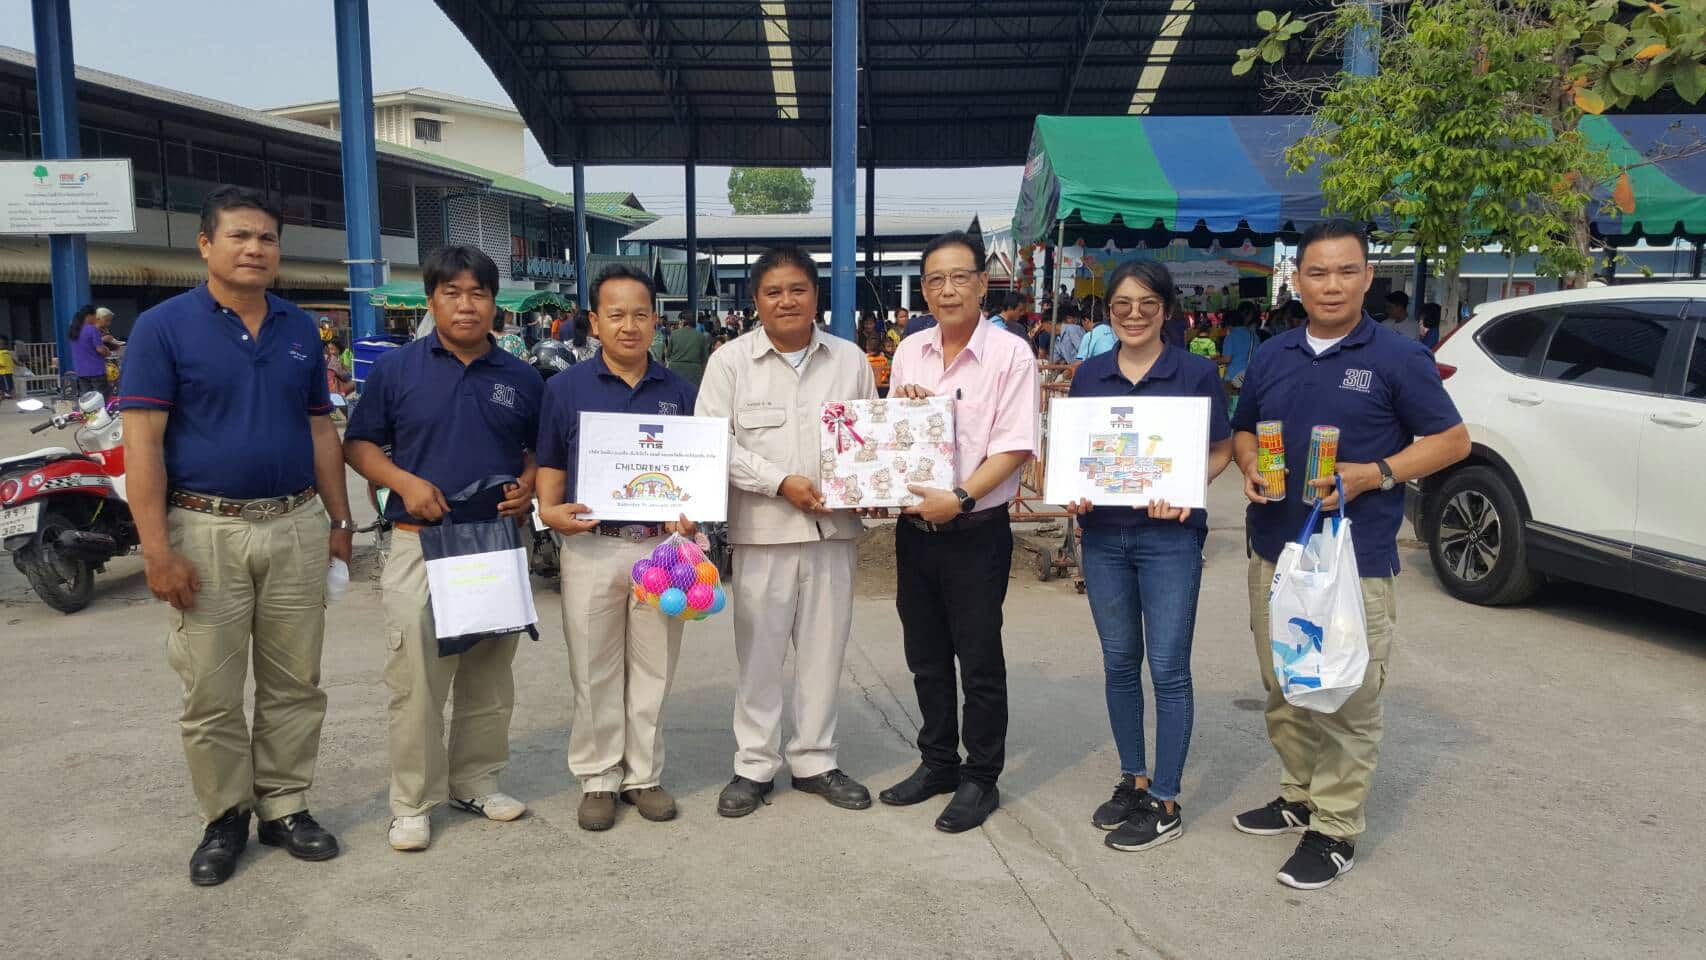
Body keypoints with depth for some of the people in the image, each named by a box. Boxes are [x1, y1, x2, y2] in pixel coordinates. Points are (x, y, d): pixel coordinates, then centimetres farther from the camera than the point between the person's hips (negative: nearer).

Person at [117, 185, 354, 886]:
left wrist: (339, 521, 10)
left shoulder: (299, 329, 9)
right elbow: (142, 443, -9)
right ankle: (224, 819, 22)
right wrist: (157, 548, -15)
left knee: (295, 684, 10)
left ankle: (286, 807, 24)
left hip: (297, 525, 4)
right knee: (211, 694, 6)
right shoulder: (164, 327, -4)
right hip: (206, 531, -3)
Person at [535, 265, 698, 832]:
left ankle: (644, 774, 24)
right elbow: (551, 466, 7)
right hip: (593, 546, -1)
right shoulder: (566, 388, 2)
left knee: (653, 668, 10)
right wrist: (553, 512, -12)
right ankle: (597, 778, 21)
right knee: (594, 671, 7)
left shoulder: (678, 390, 6)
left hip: (662, 545, 2)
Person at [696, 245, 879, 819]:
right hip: (762, 530, -2)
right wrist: (780, 482, -14)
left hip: (834, 527, 3)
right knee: (760, 649, 5)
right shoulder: (731, 362, 1)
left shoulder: (849, 360, 9)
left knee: (824, 646, 10)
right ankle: (755, 766, 20)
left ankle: (814, 760, 25)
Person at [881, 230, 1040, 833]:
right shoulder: (908, 353, 8)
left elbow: (1014, 447, -15)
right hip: (914, 526, 6)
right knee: (925, 657, 16)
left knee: (979, 662, 5)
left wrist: (960, 498, -23)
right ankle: (937, 763, 32)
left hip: (976, 530, -5)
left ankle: (981, 779, 20)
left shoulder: (1010, 355, -9)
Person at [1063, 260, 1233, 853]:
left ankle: (1165, 803, 11)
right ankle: (1133, 780, 28)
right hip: (1102, 534, 4)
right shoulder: (1090, 374, 6)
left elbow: (1220, 451, 1)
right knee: (1119, 662, 12)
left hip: (1169, 535, -4)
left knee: (1168, 669, -1)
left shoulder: (1196, 374, -4)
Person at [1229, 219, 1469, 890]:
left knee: (1347, 702, -1)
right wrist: (1250, 465, -2)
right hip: (1274, 553, 6)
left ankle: (1334, 830, 11)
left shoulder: (1398, 358, -4)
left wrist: (1376, 474, -16)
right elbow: (1243, 430, 21)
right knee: (1284, 691, 16)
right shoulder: (1271, 357, 10)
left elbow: (1452, 440, -2)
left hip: (1355, 560, -5)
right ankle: (1299, 797, 33)